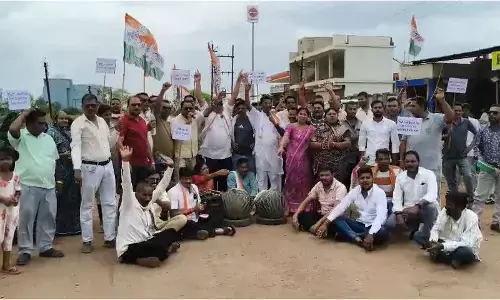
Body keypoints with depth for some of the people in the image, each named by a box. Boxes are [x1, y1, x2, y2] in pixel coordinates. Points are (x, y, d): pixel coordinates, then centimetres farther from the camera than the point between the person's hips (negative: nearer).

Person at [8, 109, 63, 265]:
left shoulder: (48, 138, 12)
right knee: (26, 218, 2)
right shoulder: (21, 137, -4)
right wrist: (24, 114, -12)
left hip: (49, 186, 5)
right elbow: (12, 129, -28)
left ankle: (46, 247, 25)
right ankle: (25, 251, 13)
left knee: (48, 217, 12)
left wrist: (54, 179, 15)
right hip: (28, 186, -5)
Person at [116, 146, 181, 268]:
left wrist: (170, 167, 6)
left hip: (146, 242, 8)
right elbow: (126, 184, -24)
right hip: (129, 249, -8)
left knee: (172, 232, 1)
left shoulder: (149, 202, 8)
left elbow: (162, 186, 12)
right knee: (161, 250, -28)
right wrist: (125, 160, -37)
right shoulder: (129, 203, -10)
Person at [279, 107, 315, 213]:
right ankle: (291, 207, 12)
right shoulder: (291, 127, 0)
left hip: (304, 159, 2)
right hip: (292, 158, -1)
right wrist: (281, 146, -34)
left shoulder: (311, 129, 7)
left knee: (304, 182, 6)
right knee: (291, 180, 4)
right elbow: (285, 137, -17)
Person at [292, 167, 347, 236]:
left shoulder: (340, 187, -18)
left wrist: (318, 223, -35)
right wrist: (295, 215, -16)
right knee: (301, 215, -17)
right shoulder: (318, 185, 1)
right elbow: (306, 201, 2)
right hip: (321, 214, 6)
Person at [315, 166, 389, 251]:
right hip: (360, 225, 4)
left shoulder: (379, 193, -16)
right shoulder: (354, 191, -2)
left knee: (383, 233, -38)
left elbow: (381, 216, -29)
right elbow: (340, 207, -8)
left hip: (374, 227, -4)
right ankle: (358, 239, -33)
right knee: (337, 219, -16)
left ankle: (350, 235, -28)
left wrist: (371, 235, -43)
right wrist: (325, 224, -21)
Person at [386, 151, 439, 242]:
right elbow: (397, 199, -5)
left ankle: (426, 236, -12)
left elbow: (432, 194, -26)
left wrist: (417, 206, -43)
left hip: (425, 210, -3)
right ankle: (416, 227, 9)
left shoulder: (428, 174, -9)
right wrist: (398, 215, -23)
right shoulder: (400, 176, 1)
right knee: (389, 223, -21)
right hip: (407, 211, 3)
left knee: (432, 205, -38)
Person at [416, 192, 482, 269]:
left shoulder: (471, 217, -23)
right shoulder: (445, 211, -10)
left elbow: (466, 243, -28)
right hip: (446, 243, 5)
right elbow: (436, 229, -7)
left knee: (466, 254, -42)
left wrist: (442, 246, -36)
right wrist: (432, 243, -29)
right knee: (417, 235, -12)